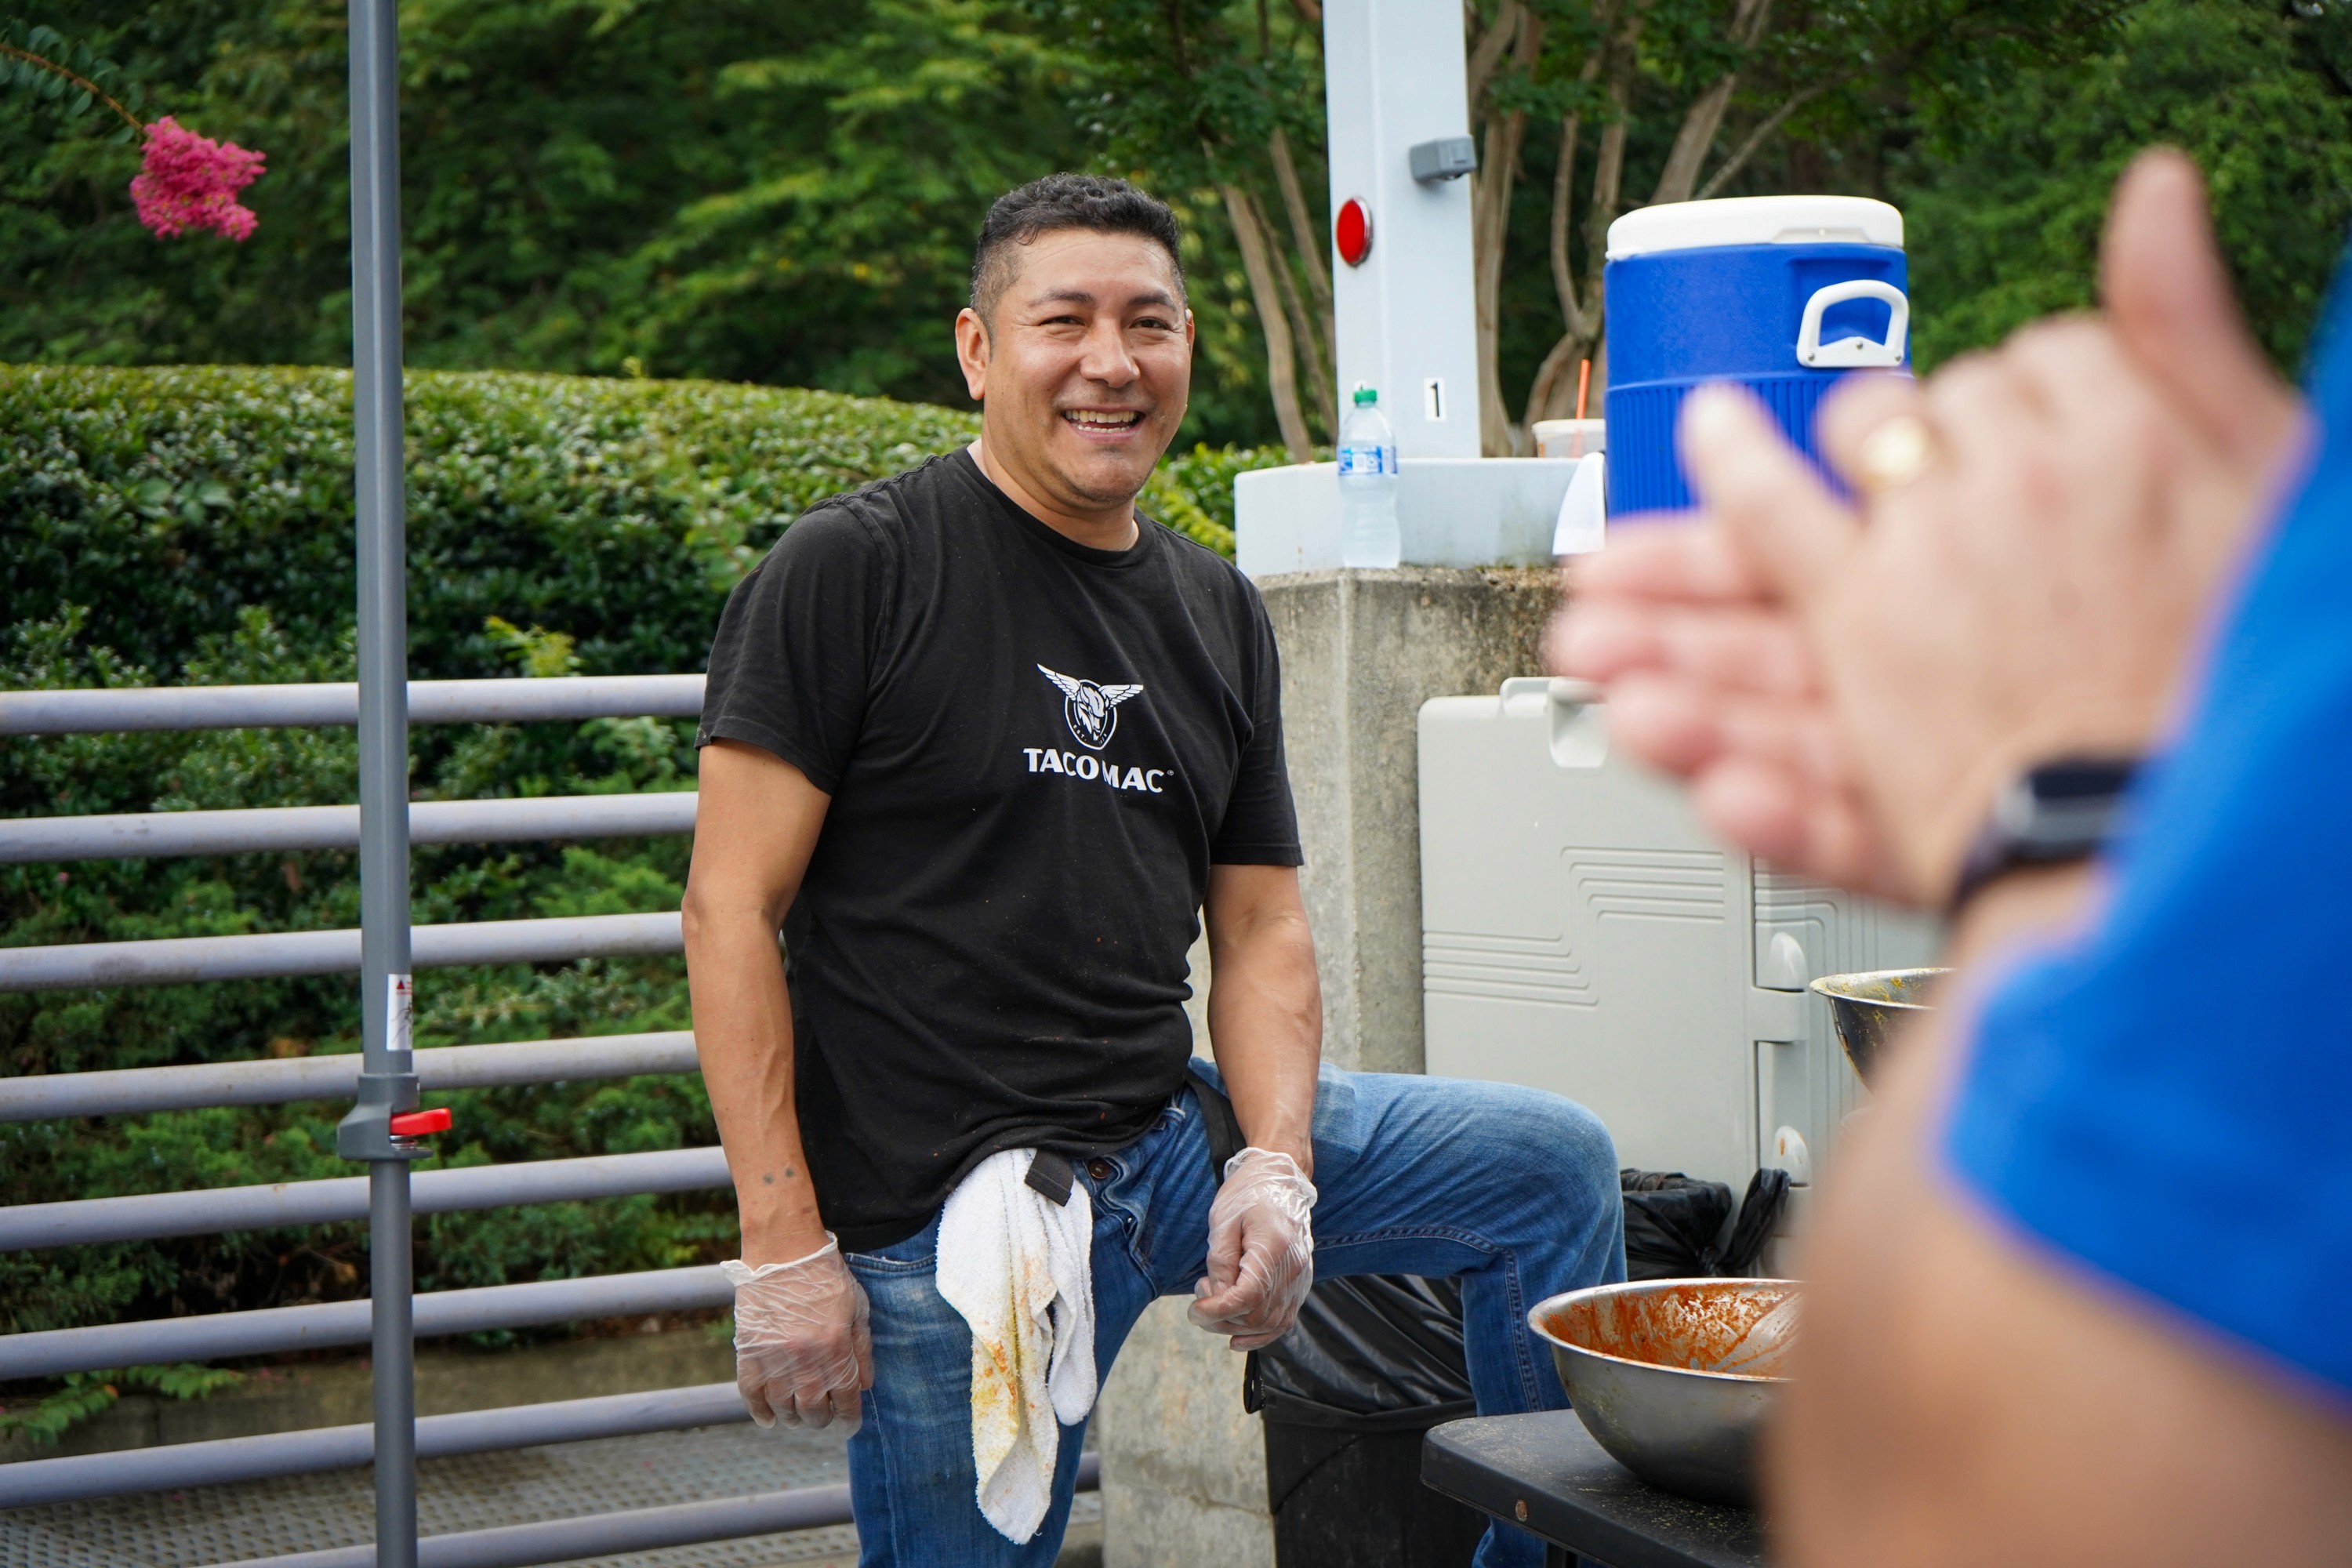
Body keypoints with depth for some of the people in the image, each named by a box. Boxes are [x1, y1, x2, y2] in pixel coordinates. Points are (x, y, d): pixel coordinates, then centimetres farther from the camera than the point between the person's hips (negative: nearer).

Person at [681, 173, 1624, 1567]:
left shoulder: (1220, 613, 11)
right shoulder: (855, 570, -8)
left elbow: (1262, 931, 11)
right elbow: (732, 907, -12)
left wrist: (1277, 1166, -7)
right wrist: (785, 1249, -17)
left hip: (1173, 1137, 6)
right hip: (940, 1215, -5)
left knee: (1555, 1163, 4)